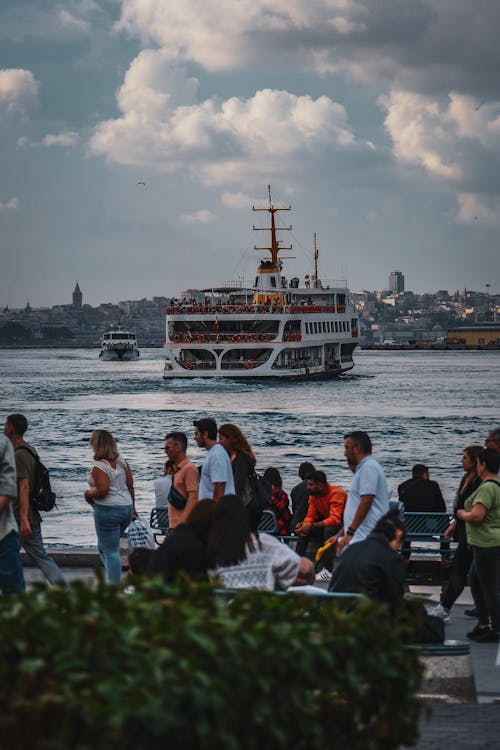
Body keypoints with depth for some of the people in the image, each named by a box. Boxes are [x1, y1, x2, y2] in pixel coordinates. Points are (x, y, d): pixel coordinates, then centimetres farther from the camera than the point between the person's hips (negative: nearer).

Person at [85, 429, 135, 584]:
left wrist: (88, 493, -5)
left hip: (108, 510, -8)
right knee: (104, 547, 21)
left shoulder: (99, 466, -15)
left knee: (110, 551, -3)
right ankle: (114, 580, 14)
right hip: (126, 507, 8)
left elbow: (103, 490, -24)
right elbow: (130, 486, 11)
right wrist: (133, 509, 20)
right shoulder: (121, 461, 7)